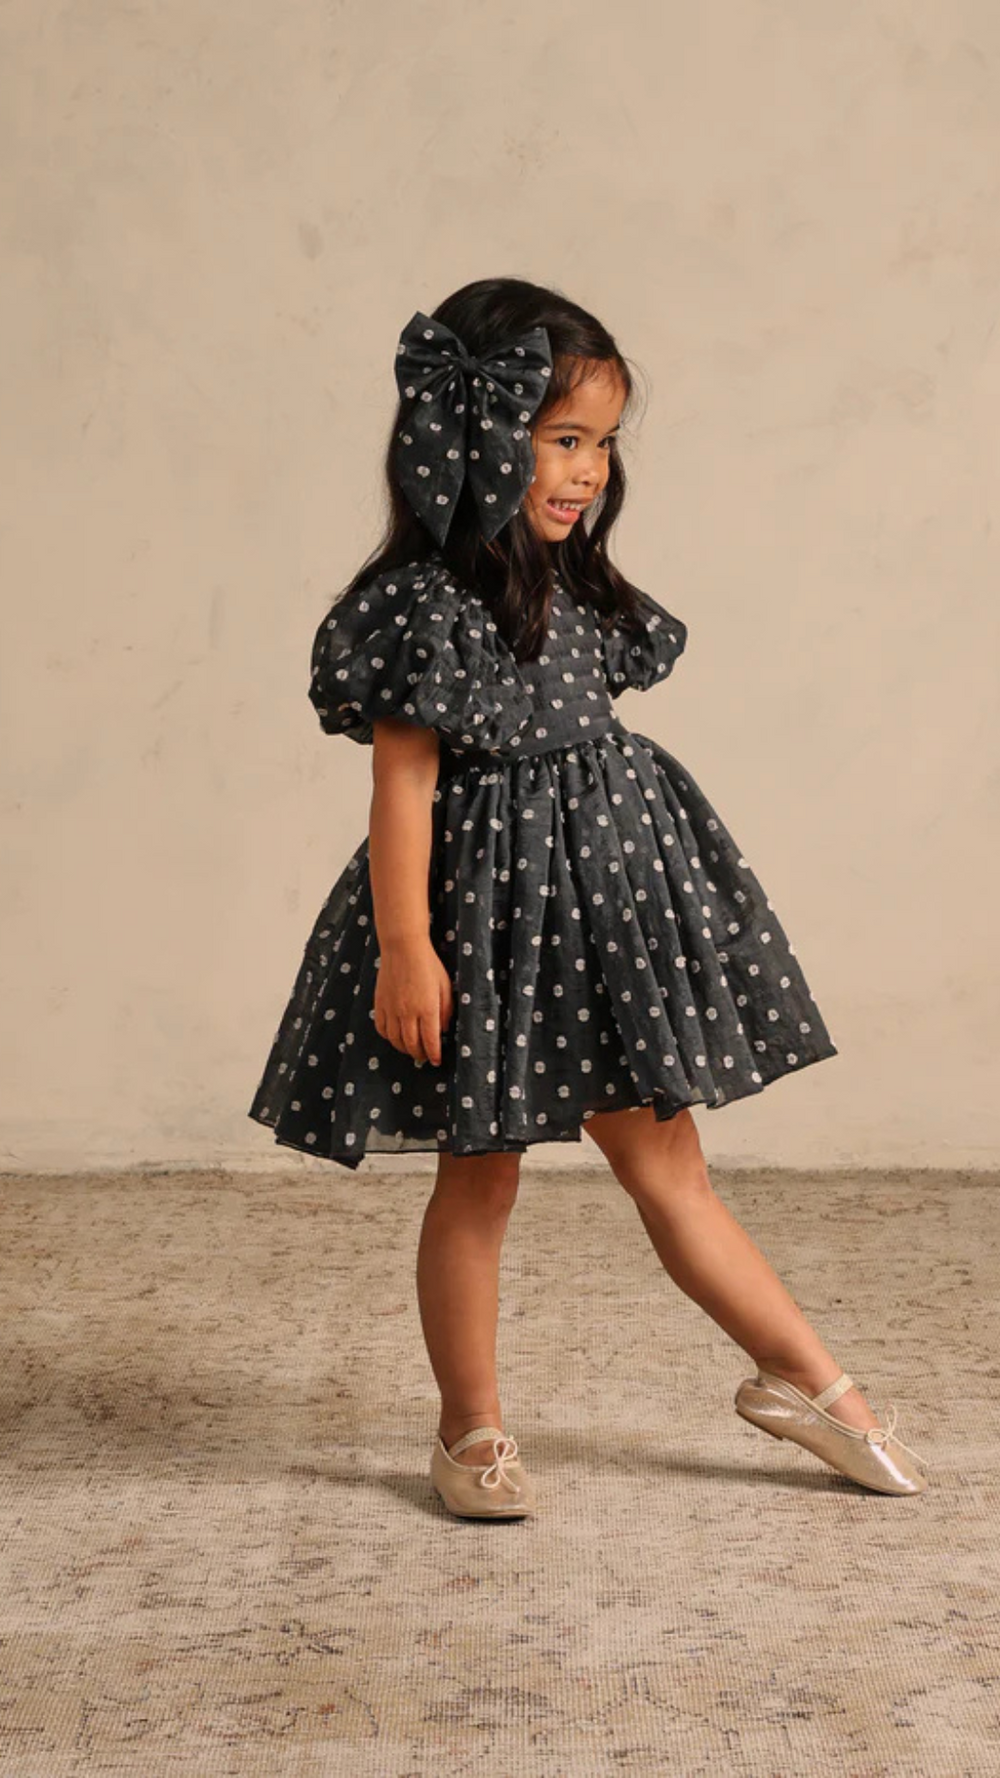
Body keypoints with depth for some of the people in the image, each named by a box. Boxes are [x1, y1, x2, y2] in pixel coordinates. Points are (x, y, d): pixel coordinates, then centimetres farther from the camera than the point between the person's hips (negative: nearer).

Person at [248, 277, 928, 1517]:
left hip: (606, 897, 7)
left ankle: (806, 1381, 23)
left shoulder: (576, 587, 8)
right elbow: (403, 779, -17)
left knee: (664, 1161, 14)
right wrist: (404, 946, -19)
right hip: (490, 908, -7)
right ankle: (472, 1433, 22)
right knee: (479, 1181, 7)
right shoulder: (426, 605, -16)